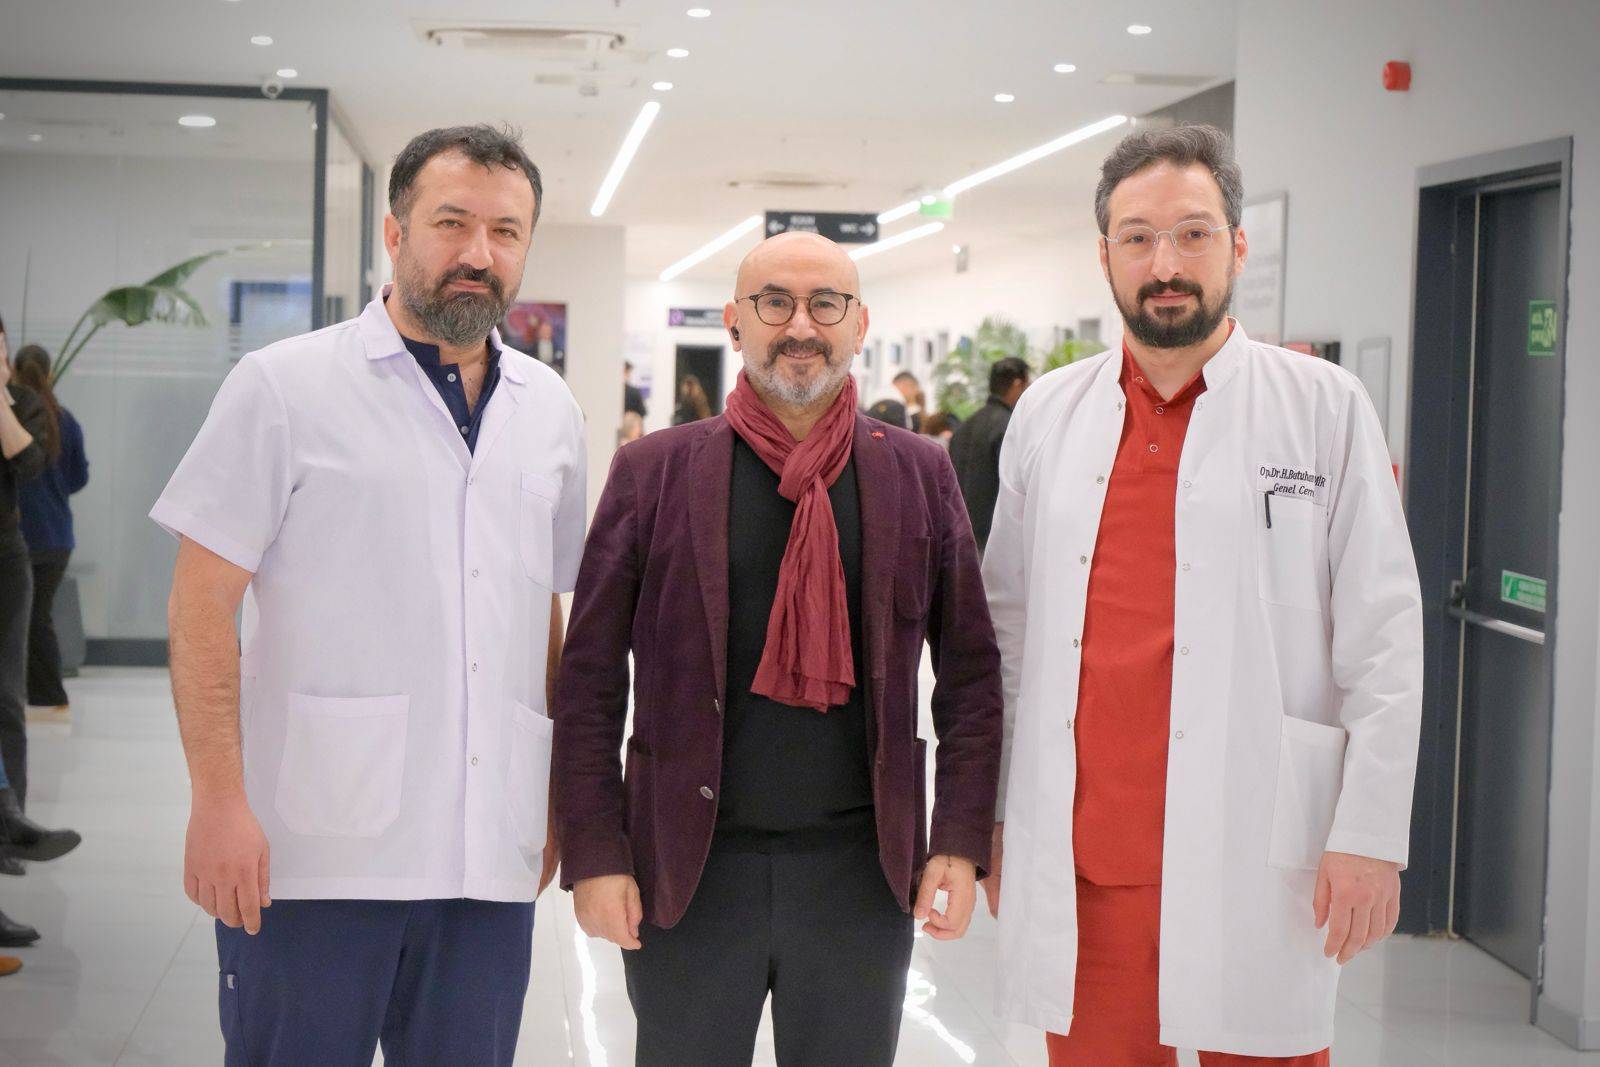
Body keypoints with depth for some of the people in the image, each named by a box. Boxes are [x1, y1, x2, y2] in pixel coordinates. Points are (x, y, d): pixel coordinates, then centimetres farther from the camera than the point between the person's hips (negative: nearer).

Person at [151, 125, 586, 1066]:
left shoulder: (550, 410, 13)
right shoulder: (285, 387, -1)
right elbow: (203, 605, -4)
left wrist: (554, 803, 14)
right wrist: (219, 800, -12)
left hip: (490, 852, 4)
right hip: (313, 849, -4)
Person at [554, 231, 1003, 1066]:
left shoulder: (920, 475, 5)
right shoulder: (653, 472, 1)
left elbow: (971, 677, 5)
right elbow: (590, 684, 0)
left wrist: (960, 843, -2)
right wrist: (595, 856, -6)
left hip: (862, 871, 1)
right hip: (686, 871, -1)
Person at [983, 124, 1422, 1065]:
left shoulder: (1327, 408, 1)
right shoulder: (1048, 414, 10)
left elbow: (1383, 642, -2)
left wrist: (1370, 836, -7)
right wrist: (992, 812, 11)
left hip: (1255, 857, -3)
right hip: (1078, 861, 3)